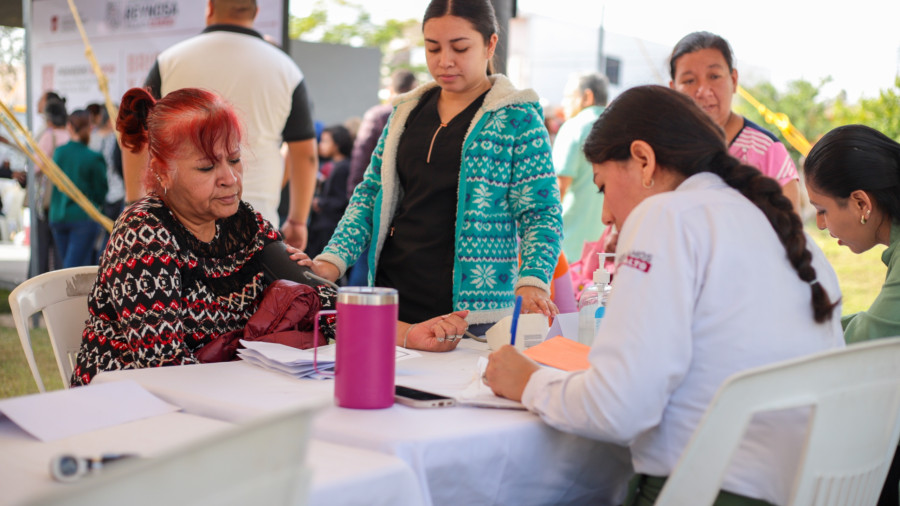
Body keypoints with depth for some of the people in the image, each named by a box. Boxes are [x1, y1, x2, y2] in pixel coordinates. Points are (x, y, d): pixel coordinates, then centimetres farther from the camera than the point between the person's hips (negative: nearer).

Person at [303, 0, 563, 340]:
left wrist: (532, 283, -25)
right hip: (392, 292, 5)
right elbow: (371, 193, 14)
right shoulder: (407, 111, 13)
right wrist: (333, 260, -1)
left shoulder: (518, 118, -3)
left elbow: (540, 214, -7)